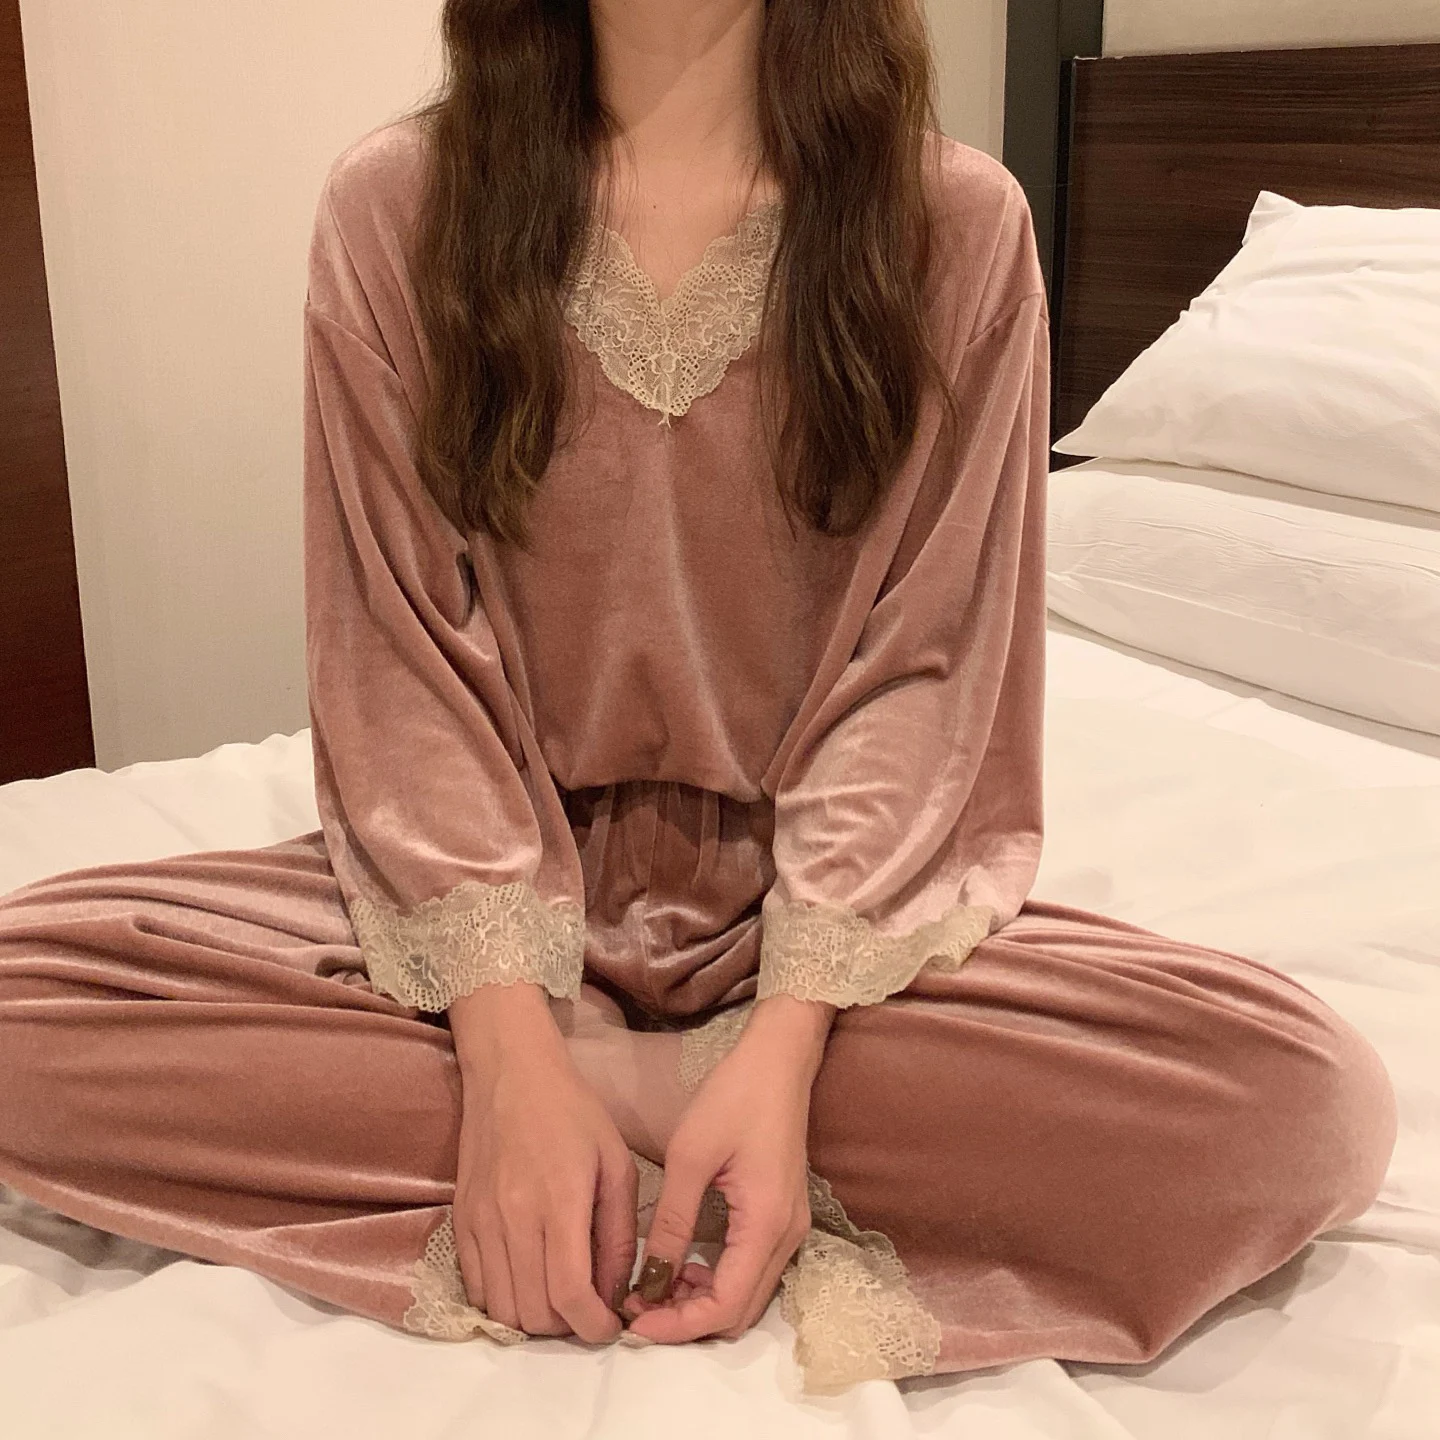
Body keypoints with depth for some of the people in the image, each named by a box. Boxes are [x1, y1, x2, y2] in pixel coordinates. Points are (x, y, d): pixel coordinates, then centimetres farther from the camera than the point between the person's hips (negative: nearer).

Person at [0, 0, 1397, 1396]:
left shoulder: (958, 226, -4)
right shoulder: (393, 208, -2)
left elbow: (927, 678, -8)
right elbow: (398, 667, -7)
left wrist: (787, 1040, -22)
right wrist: (510, 1046, -21)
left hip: (831, 906, 0)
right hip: (503, 889, 1)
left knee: (1314, 1097, -25)